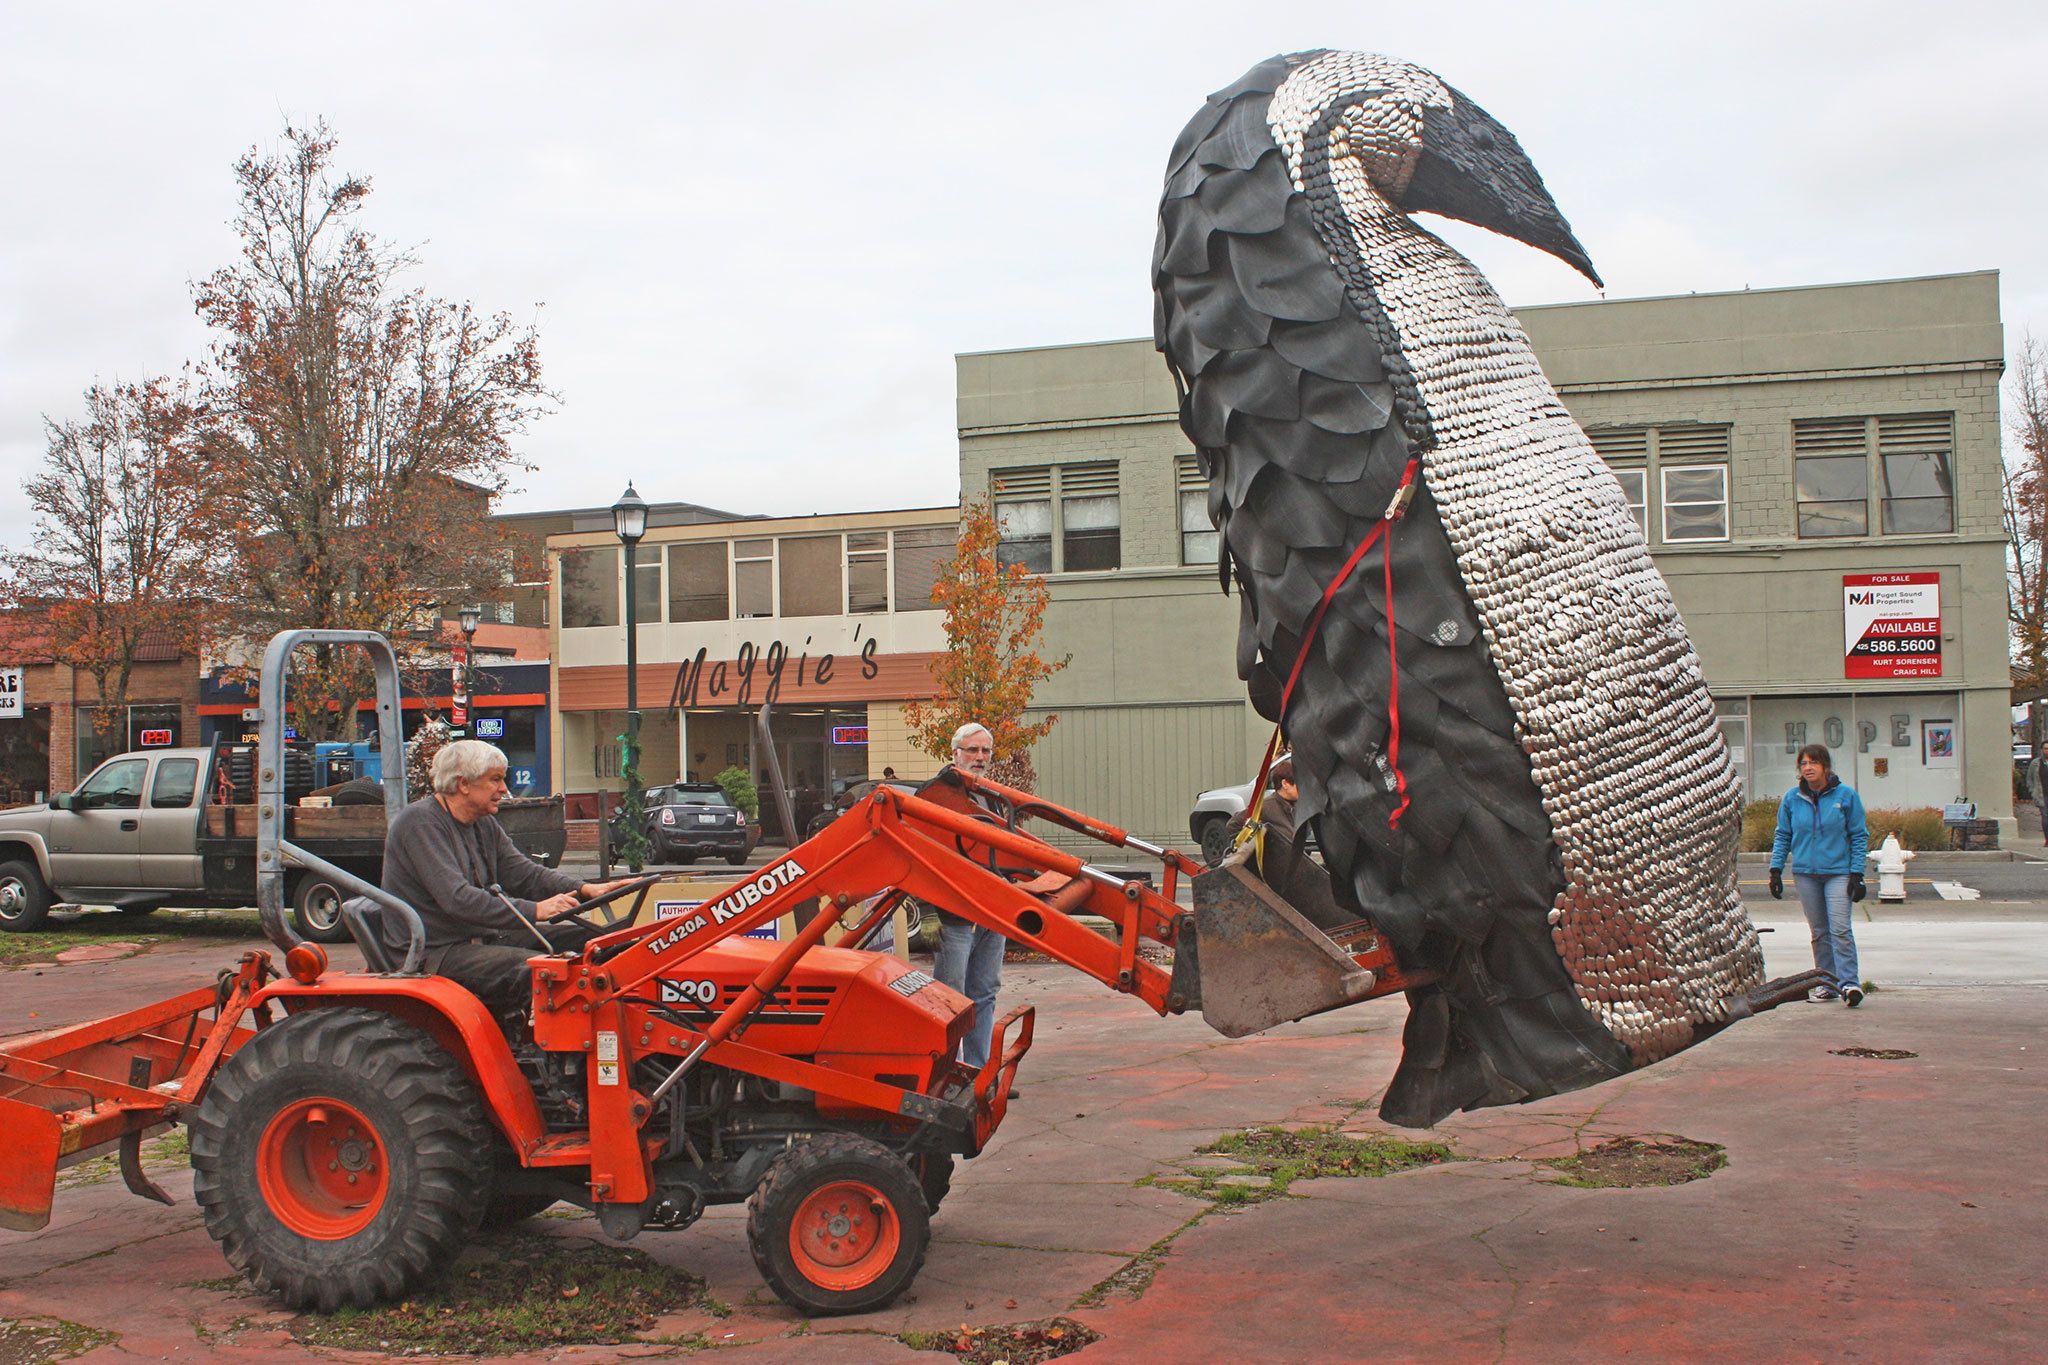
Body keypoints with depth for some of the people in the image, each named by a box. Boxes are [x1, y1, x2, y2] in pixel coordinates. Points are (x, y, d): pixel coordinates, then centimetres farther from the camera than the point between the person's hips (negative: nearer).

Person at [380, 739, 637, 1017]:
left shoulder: (485, 825, 15)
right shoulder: (419, 824, -15)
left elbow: (525, 874, 10)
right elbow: (457, 899, -26)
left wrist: (586, 889, -7)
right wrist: (534, 911, -31)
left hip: (483, 938, 9)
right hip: (436, 953, -9)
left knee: (585, 940, -3)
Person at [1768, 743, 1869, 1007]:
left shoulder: (1846, 795, -1)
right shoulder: (1792, 798, 5)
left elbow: (1859, 836, 2)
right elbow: (1782, 836, 12)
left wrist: (1857, 873, -4)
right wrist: (1776, 869, 4)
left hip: (1838, 872, -3)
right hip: (1805, 873, 3)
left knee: (1840, 928, -13)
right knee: (1819, 932, 8)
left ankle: (1849, 982, -11)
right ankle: (1828, 983, 15)